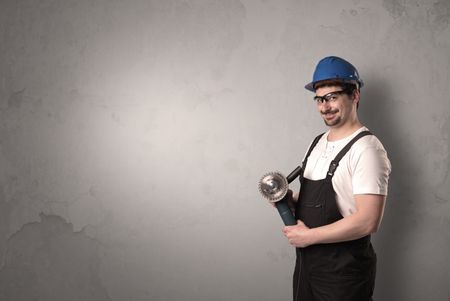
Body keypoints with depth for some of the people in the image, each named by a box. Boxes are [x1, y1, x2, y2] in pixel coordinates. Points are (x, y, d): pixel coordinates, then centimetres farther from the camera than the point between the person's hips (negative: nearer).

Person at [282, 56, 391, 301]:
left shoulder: (366, 148, -18)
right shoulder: (319, 142, 8)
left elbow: (368, 221, -24)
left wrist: (308, 235, -18)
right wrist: (292, 201, -3)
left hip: (343, 269, -7)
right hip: (306, 260, 7)